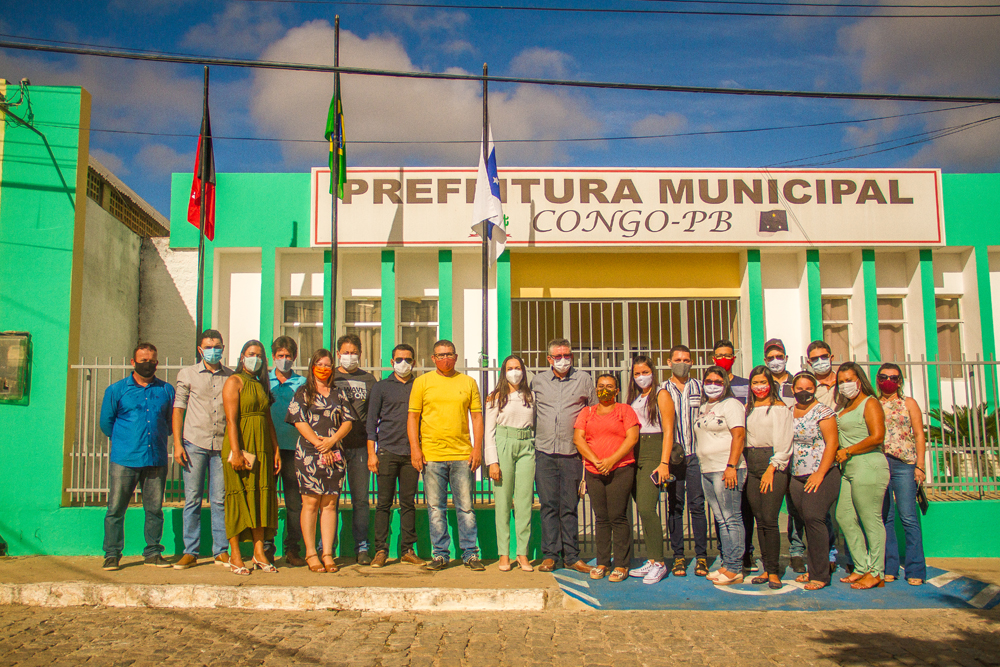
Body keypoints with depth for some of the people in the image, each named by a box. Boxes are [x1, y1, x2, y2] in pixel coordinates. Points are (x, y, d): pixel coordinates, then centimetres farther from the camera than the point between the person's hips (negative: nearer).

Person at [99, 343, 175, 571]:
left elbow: (172, 422, 19)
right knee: (116, 509, -1)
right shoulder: (116, 390, 6)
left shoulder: (166, 390, 11)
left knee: (154, 509, 5)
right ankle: (112, 554, 11)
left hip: (156, 460, 2)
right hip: (124, 460, -1)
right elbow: (106, 422, 13)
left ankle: (153, 553, 15)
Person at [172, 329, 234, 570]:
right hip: (194, 444, -1)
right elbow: (178, 409, 5)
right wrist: (177, 444, -3)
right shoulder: (187, 374, 7)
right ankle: (190, 552, 11)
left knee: (220, 501, 3)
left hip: (222, 445, 1)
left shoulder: (232, 378, 10)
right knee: (192, 500, 3)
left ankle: (222, 552, 10)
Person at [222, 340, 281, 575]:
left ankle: (259, 553, 8)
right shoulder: (234, 382, -2)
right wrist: (236, 452, -19)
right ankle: (235, 556, 3)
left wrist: (276, 449, 11)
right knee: (238, 498, -3)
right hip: (241, 445, -6)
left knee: (262, 496, 4)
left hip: (262, 448, 6)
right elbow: (231, 419, -11)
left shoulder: (262, 385, 18)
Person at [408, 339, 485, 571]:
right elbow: (413, 416, 6)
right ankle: (440, 554, 13)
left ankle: (470, 554, 11)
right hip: (431, 455, 0)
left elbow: (477, 416, 10)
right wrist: (415, 448, -4)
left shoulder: (468, 382, 10)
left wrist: (477, 448, 1)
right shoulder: (422, 382, 8)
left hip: (462, 455, 0)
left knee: (466, 507, 2)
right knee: (435, 508, 3)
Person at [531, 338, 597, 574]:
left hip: (572, 454, -1)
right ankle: (549, 555, 8)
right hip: (544, 453, 1)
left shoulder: (584, 380, 7)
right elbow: (530, 414, 21)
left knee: (569, 506, 4)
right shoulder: (537, 381, 10)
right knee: (548, 505, 1)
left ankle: (571, 556, 11)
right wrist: (533, 440, 14)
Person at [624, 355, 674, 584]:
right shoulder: (632, 398, 18)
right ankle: (651, 561, 14)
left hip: (653, 452, -6)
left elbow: (668, 431, -6)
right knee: (643, 510, 7)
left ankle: (659, 563, -8)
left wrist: (664, 463, -14)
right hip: (633, 454, 6)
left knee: (646, 508, -15)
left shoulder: (661, 395, 0)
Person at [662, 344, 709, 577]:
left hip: (696, 454, 0)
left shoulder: (700, 388, 9)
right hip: (672, 455, 0)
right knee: (675, 506, 3)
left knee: (697, 505, -2)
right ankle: (678, 556, 10)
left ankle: (701, 556, 5)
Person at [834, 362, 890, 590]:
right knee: (844, 517, 9)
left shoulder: (870, 403, -4)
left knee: (870, 520, -4)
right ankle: (862, 567, 18)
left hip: (868, 467, -9)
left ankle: (876, 573, 3)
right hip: (848, 470, 9)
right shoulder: (844, 407, 21)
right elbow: (837, 437, 24)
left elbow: (877, 437, -15)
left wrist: (848, 451, -12)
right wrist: (840, 455, 6)